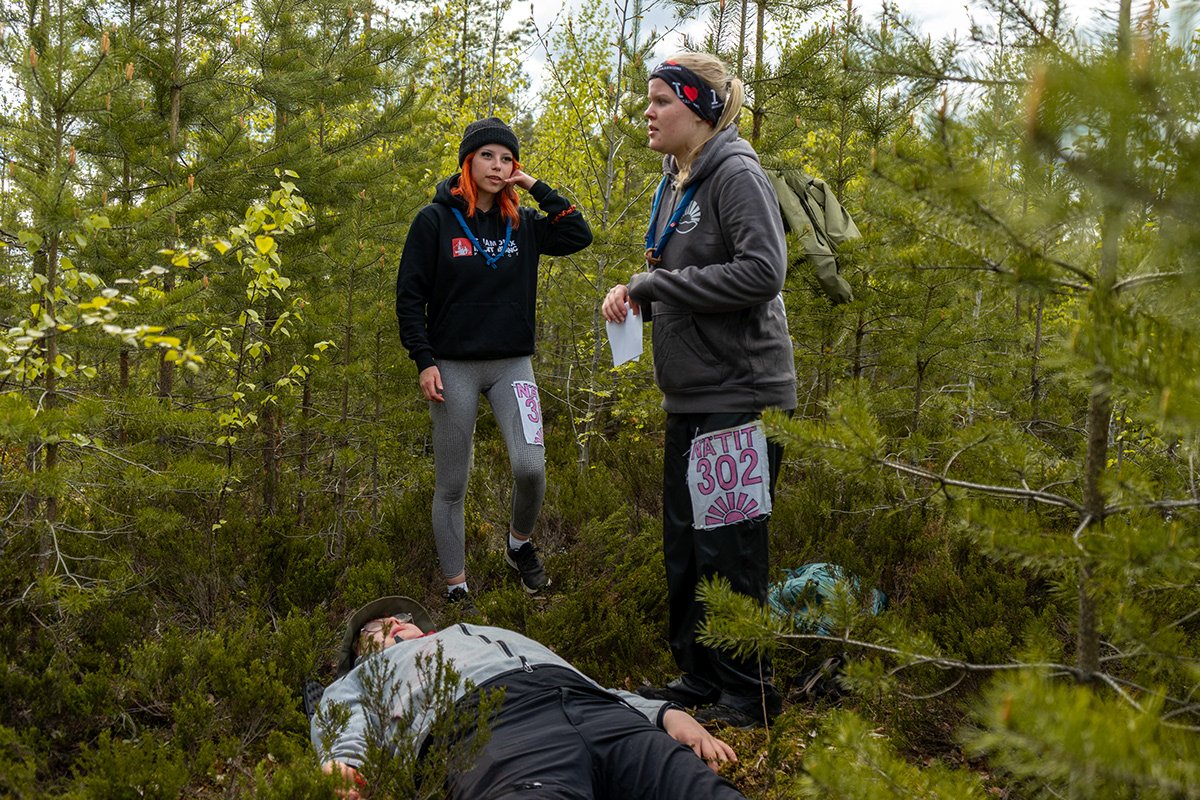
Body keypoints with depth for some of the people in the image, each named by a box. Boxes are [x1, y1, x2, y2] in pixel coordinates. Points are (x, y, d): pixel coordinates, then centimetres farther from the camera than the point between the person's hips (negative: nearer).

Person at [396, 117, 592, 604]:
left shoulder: (522, 224, 8)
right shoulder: (435, 220, -2)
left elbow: (579, 236, -1)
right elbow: (409, 295, -2)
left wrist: (536, 188, -2)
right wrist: (424, 361, -9)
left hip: (512, 365, 2)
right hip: (453, 367, -2)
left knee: (530, 467, -16)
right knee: (452, 486, 4)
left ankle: (520, 542, 15)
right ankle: (456, 587, 17)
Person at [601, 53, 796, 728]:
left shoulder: (736, 174, -12)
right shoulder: (677, 181, 15)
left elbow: (762, 272, -24)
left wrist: (658, 283, -18)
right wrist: (637, 290, 3)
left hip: (739, 392, -10)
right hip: (691, 394, 10)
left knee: (728, 548, -3)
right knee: (684, 541, 16)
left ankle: (750, 694, 12)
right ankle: (699, 677, 30)